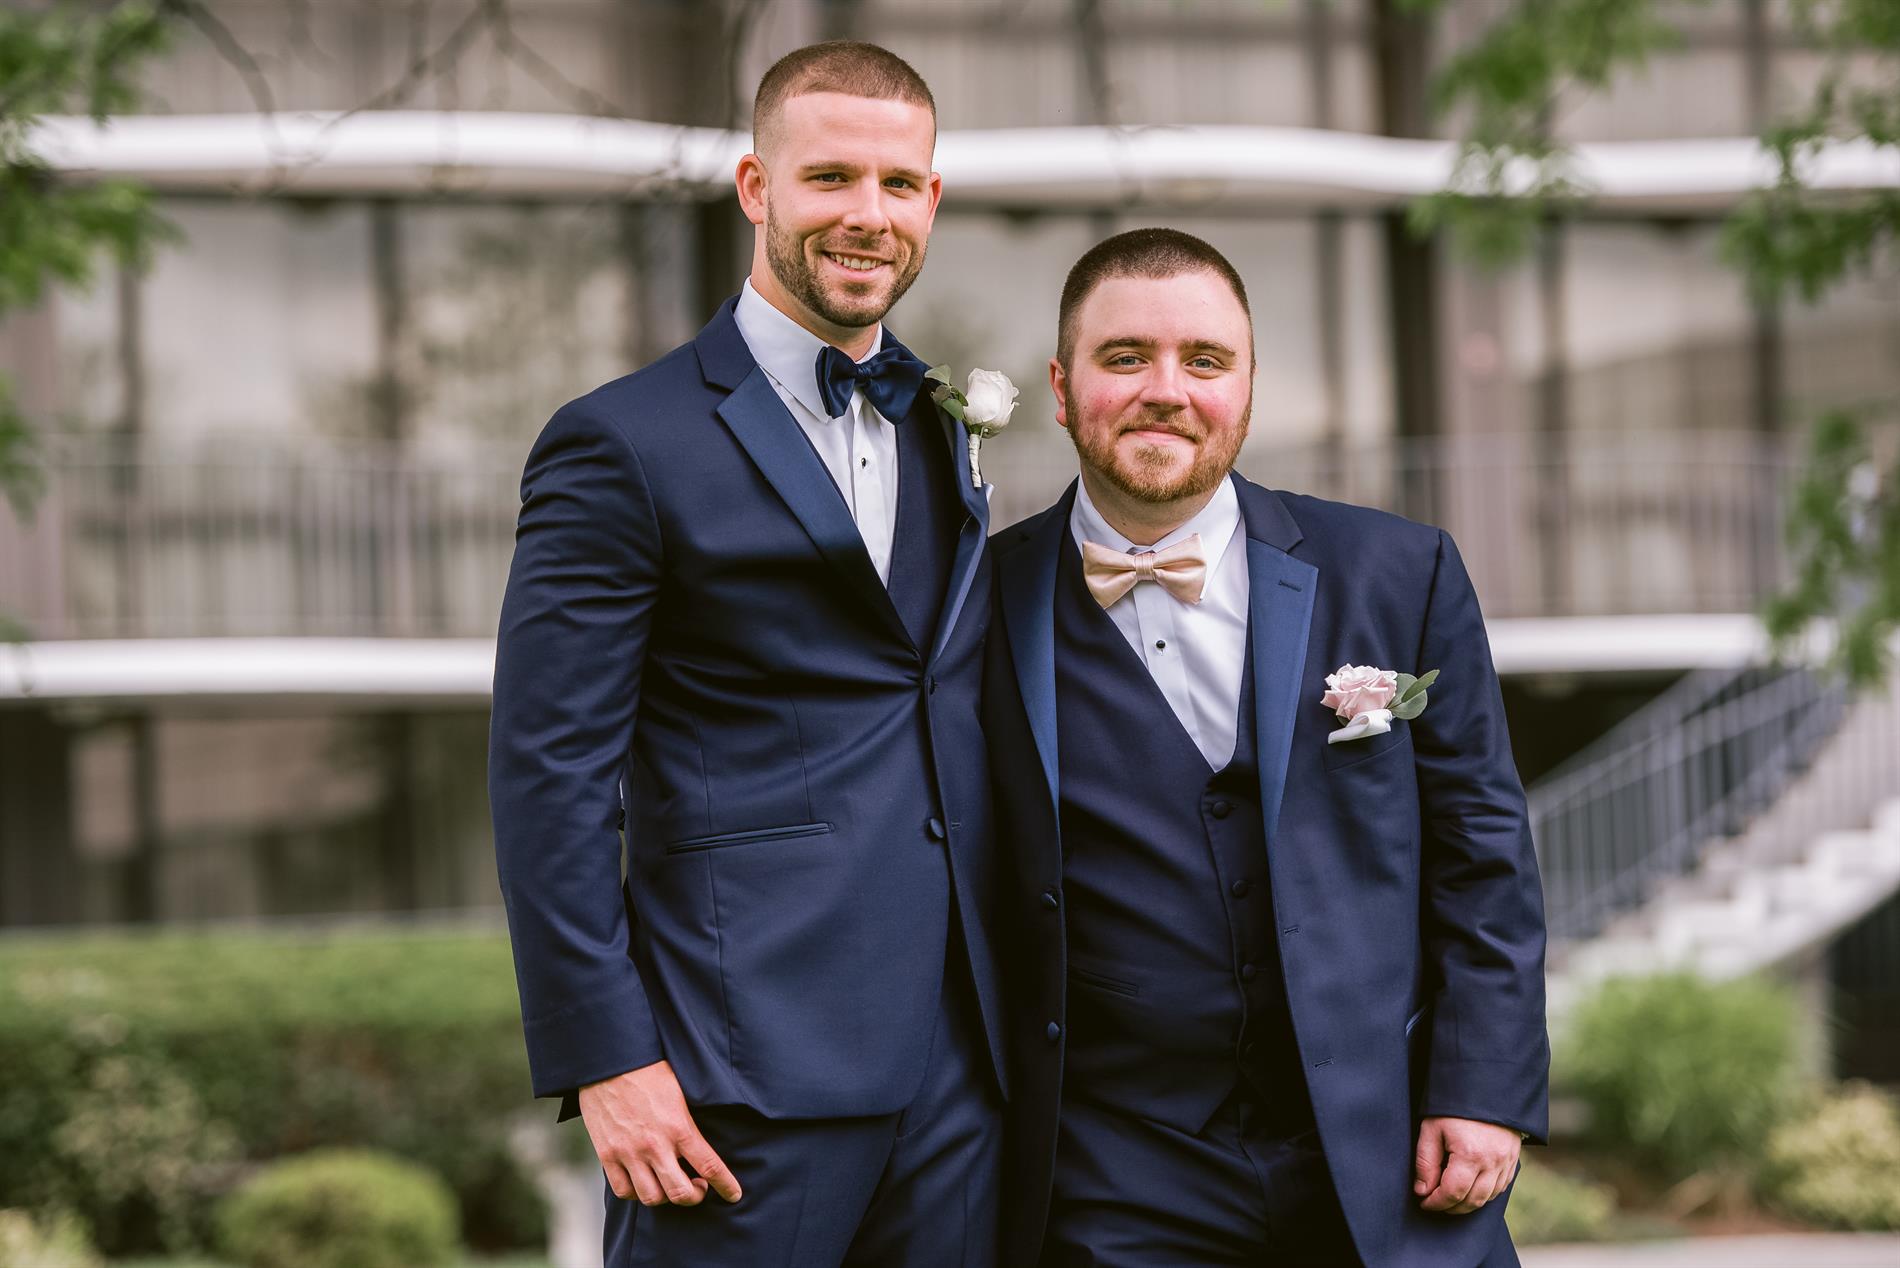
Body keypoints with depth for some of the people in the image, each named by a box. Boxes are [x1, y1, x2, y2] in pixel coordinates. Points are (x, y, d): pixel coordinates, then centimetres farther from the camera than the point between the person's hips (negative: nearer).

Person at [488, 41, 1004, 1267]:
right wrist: (606, 1061, -14)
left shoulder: (944, 433, 16)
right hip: (750, 1071, -6)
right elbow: (548, 779, -8)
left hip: (957, 1072, 6)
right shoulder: (625, 445, -4)